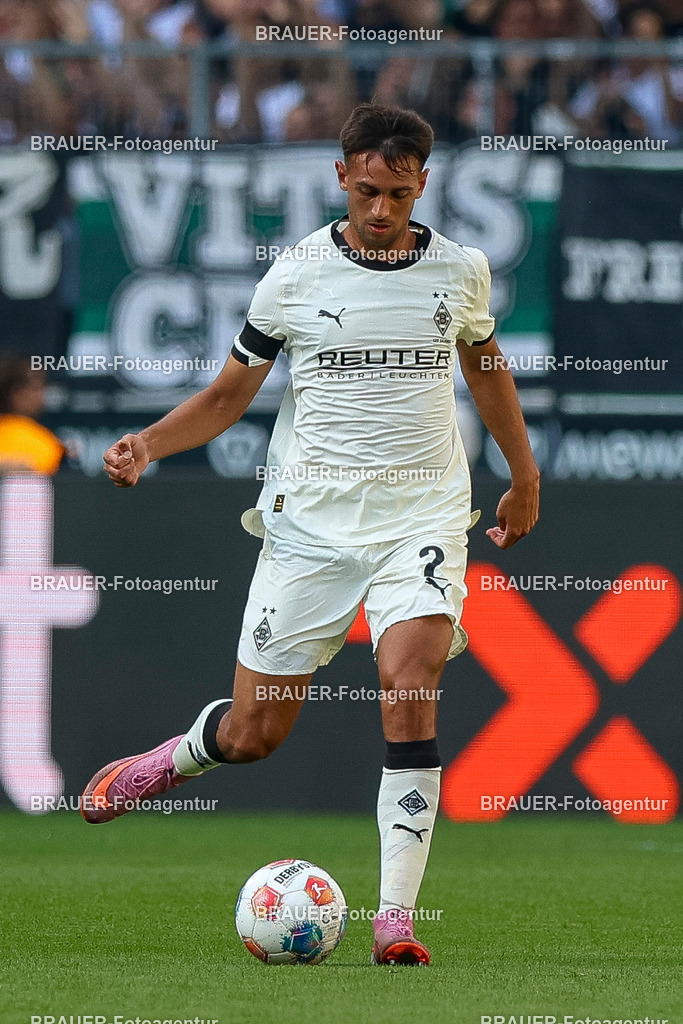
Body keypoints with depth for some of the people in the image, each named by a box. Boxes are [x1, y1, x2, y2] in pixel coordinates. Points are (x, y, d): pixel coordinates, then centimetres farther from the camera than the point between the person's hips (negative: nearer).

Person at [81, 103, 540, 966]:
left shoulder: (460, 271, 4)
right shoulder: (295, 276, -2)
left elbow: (484, 364, 24)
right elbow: (228, 395, 7)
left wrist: (524, 476, 30)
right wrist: (146, 443, -10)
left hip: (421, 513, 0)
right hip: (312, 514, 0)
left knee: (408, 685, -24)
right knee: (253, 732, 2)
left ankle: (396, 918, -21)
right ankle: (166, 762, 39)